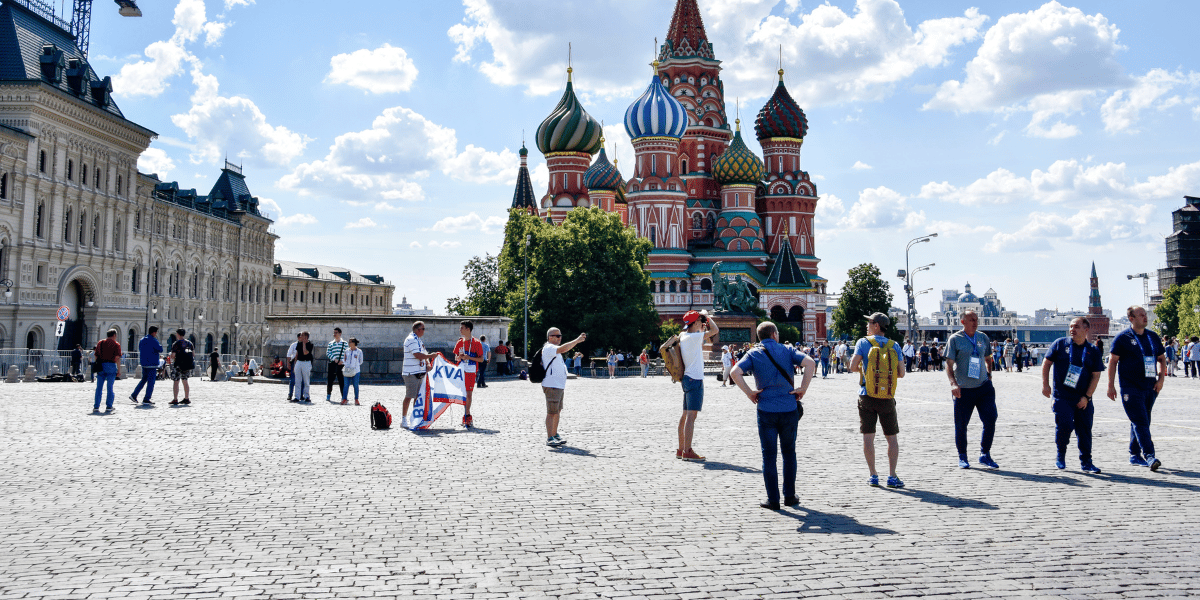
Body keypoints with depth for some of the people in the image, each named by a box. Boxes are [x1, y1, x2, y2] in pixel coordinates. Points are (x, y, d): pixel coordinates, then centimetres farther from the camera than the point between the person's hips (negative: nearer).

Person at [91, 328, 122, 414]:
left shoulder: (100, 343, 12)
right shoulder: (116, 344, -1)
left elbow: (96, 356, 11)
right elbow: (117, 358, -8)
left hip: (101, 365, 4)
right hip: (111, 365, -4)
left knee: (99, 388, 6)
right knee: (110, 387, 3)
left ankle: (96, 407, 3)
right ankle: (108, 407, 5)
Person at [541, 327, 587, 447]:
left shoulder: (554, 349, 22)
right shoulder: (548, 348, -13)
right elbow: (562, 349, -28)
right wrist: (577, 340, -28)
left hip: (559, 385, 11)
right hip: (551, 386, -11)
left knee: (558, 411, 15)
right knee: (552, 412, -11)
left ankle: (555, 435, 23)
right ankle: (549, 439, -12)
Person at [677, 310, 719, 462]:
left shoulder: (684, 336, 12)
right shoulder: (693, 337, -14)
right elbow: (715, 330, -13)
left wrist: (702, 330, 24)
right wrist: (707, 316, 0)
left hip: (688, 379, 10)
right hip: (695, 379, -10)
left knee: (685, 415, 12)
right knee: (691, 415, -11)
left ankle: (681, 449, 17)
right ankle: (687, 451, -14)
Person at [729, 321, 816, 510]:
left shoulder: (754, 354, 2)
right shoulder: (787, 351, 4)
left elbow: (735, 372, -14)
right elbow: (810, 363, -11)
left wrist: (749, 392, -6)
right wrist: (803, 389, -7)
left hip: (766, 410, -1)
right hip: (789, 408, 1)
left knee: (769, 455, 6)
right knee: (789, 452, 16)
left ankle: (773, 499, 5)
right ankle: (789, 496, 18)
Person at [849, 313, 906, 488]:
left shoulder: (863, 343, -3)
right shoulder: (895, 346, 4)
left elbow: (853, 367, -9)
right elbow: (901, 374, 3)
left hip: (867, 395, -1)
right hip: (887, 397, 2)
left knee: (868, 437, 5)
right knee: (892, 438, 10)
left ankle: (873, 476, 4)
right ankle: (892, 476, 4)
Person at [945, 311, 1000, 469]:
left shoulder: (983, 337, 10)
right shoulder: (955, 339, -4)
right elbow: (949, 364, -8)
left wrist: (989, 374, 14)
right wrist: (953, 383, -20)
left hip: (984, 387, 4)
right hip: (964, 389, -3)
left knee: (990, 419, -5)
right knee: (961, 425, 2)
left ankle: (985, 455, 10)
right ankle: (962, 457, 20)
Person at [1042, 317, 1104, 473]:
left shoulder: (1093, 351, 5)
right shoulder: (1060, 344, 3)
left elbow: (1096, 375, 4)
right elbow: (1046, 363, 8)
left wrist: (1086, 397, -5)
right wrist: (1045, 385, 1)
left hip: (1083, 399, 2)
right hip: (1062, 396, -2)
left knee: (1085, 429, 4)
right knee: (1065, 425, -13)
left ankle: (1086, 463, 15)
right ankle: (1060, 456, 10)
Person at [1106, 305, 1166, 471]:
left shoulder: (1153, 337, 12)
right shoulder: (1122, 338, -3)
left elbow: (1161, 359, 20)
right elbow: (1112, 361, -3)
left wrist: (1161, 379, 6)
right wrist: (1111, 385, -7)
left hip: (1150, 387, 5)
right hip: (1131, 388, -5)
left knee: (1140, 422, 12)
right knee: (1140, 423, -11)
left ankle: (1135, 455, 20)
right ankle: (1149, 456, -16)